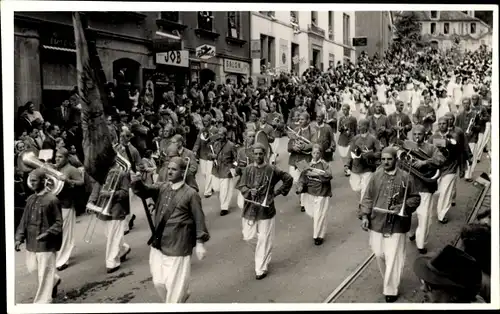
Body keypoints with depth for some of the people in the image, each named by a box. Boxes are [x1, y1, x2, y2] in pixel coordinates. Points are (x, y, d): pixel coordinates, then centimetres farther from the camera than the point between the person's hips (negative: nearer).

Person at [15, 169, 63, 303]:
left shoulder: (52, 200, -13)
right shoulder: (30, 199, 7)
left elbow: (58, 222, -11)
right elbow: (24, 220, 11)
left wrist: (48, 233, -24)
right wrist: (19, 238, 2)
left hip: (46, 243, -7)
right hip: (31, 242, 7)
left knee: (44, 274, 1)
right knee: (32, 268, 19)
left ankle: (42, 302, 14)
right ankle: (54, 279, 45)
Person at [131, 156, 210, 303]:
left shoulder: (190, 194, -10)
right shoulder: (161, 188, 5)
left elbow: (199, 219, -8)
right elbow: (145, 191, -12)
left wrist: (200, 243, -10)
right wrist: (137, 182, -33)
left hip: (178, 246, -6)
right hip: (158, 244, 6)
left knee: (174, 285, 2)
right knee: (158, 282, 16)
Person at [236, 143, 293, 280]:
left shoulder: (272, 170, -7)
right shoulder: (248, 169, -1)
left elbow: (289, 179, 3)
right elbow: (241, 185, 0)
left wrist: (277, 192, -1)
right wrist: (249, 191, -20)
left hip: (266, 209, -3)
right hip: (250, 208, 3)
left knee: (264, 240, 2)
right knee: (248, 237, 11)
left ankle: (261, 269, 16)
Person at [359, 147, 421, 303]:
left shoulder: (405, 177, -6)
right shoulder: (376, 176, 0)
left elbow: (415, 198, 2)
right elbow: (368, 197, 4)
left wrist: (403, 207, -15)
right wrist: (364, 216, -6)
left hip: (396, 224, -3)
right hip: (377, 222, 3)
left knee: (393, 258, -1)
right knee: (379, 254, 14)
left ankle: (391, 290, 13)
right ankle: (389, 280, 40)